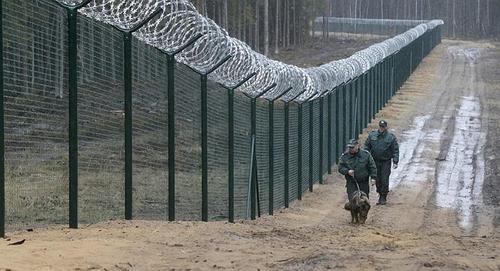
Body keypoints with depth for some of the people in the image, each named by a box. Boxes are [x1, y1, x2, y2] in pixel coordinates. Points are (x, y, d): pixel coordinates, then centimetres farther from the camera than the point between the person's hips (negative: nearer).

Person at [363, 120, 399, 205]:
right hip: (375, 161, 3)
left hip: (386, 162, -3)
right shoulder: (372, 135, 3)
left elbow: (395, 150, -2)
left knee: (384, 180, -5)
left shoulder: (391, 137, -4)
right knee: (377, 180, 6)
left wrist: (395, 162, -8)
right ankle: (380, 195, 20)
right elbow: (367, 146, 11)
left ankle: (383, 198, 5)